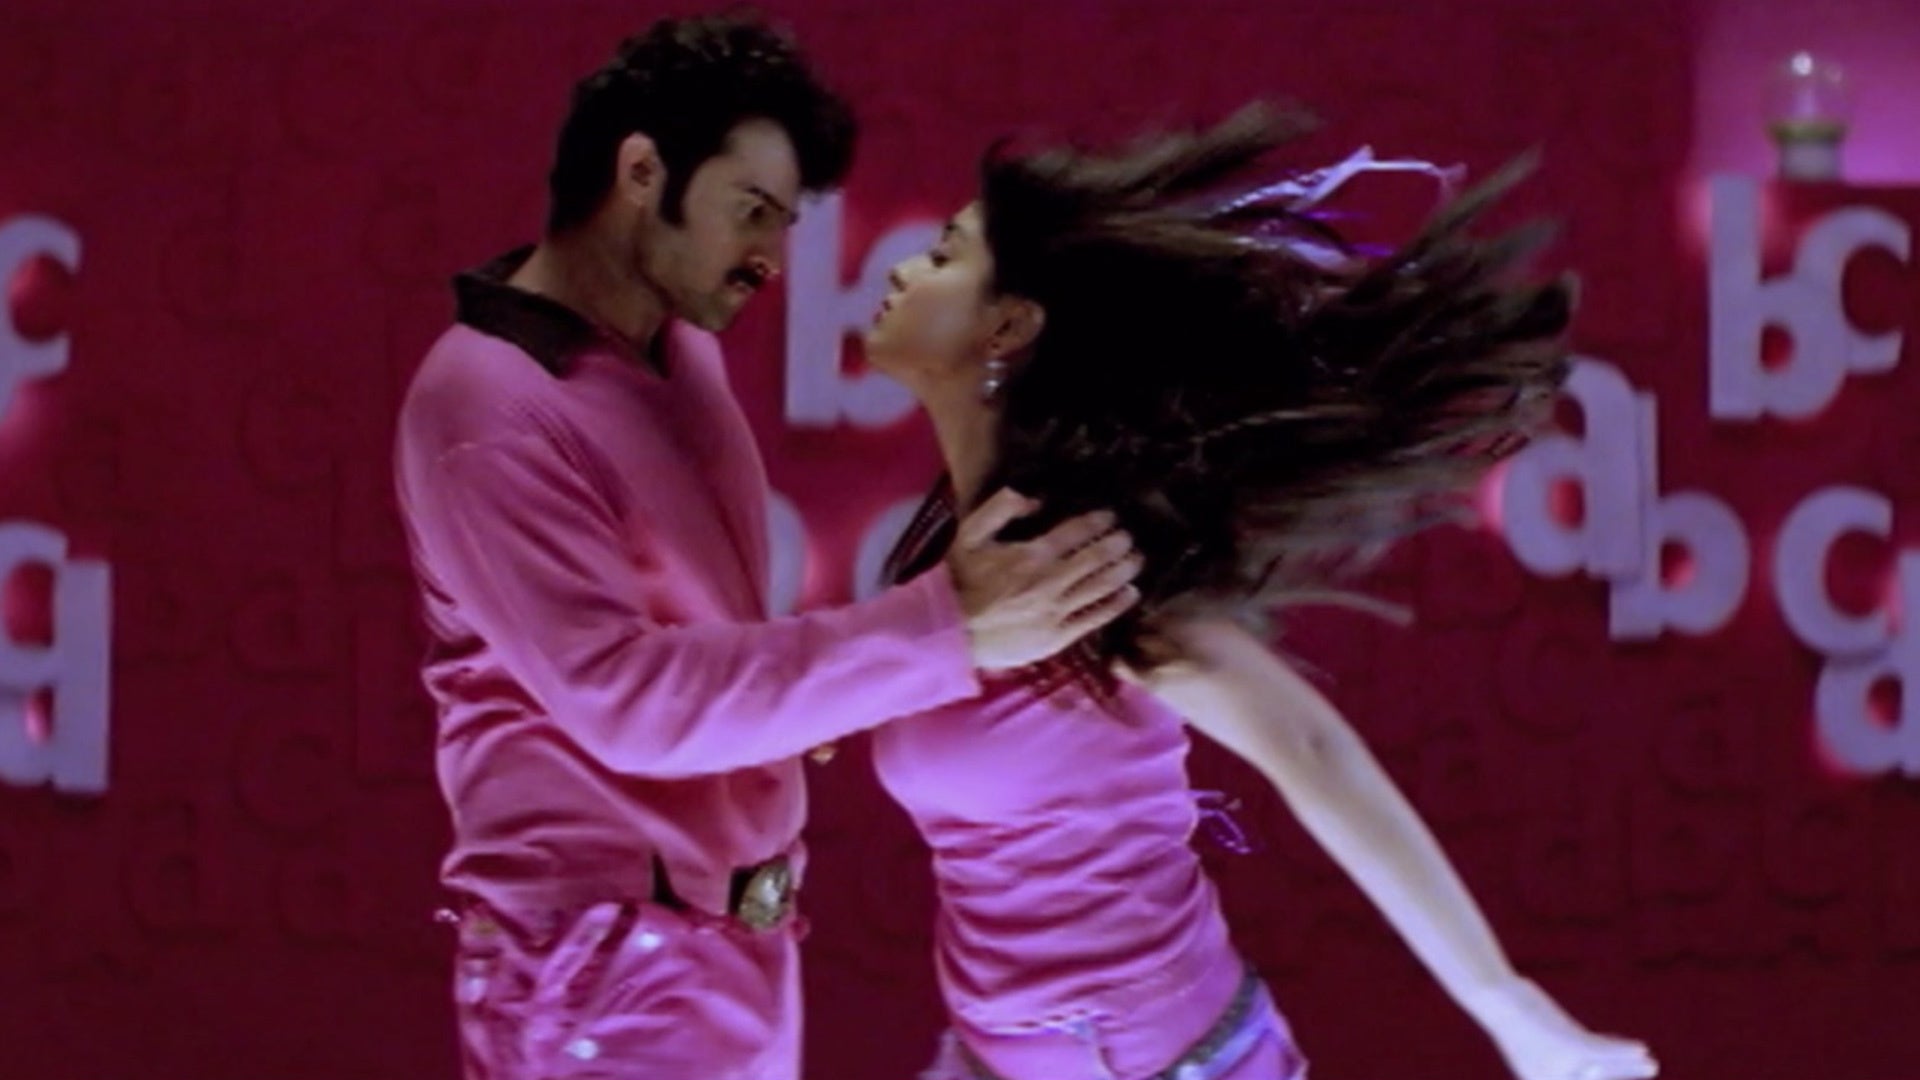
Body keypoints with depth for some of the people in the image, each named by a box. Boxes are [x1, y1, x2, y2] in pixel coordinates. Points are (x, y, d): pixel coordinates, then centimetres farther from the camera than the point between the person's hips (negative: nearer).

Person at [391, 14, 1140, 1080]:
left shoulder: (679, 345, 8)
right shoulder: (485, 406, -18)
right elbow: (628, 696, -27)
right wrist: (943, 632, -29)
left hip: (736, 940, 8)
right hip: (607, 977, -8)